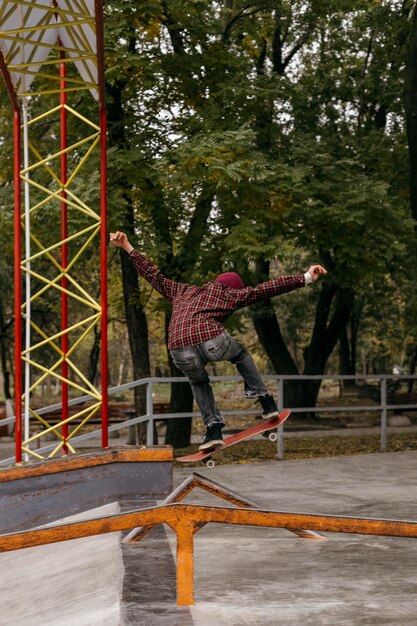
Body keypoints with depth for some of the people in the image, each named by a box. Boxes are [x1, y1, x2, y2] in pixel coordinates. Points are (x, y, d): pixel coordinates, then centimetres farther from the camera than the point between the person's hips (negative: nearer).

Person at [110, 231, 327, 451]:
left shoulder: (182, 292, 34)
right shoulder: (229, 294, 25)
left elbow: (153, 274, 40)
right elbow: (267, 288, 21)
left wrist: (128, 248, 49)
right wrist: (305, 278, 23)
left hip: (180, 352, 2)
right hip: (213, 342, -2)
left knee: (198, 382, 34)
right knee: (241, 355, 32)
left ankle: (213, 430, 19)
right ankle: (266, 403, 26)